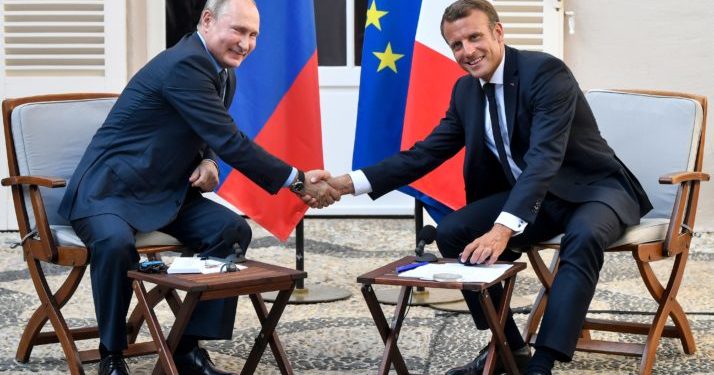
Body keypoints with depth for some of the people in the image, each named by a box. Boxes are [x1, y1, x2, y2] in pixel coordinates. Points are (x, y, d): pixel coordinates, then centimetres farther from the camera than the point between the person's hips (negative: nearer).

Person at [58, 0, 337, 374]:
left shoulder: (223, 74, 7)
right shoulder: (184, 64, -23)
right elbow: (231, 142, -26)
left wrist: (207, 161, -5)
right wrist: (298, 181, -25)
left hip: (164, 193, 9)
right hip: (108, 188, -9)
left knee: (233, 230, -12)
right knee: (116, 241, -37)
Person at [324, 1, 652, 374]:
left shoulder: (546, 71, -22)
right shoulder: (466, 90, 2)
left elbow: (545, 157, -34)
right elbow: (427, 152, 5)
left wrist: (503, 229, -46)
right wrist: (352, 182, -8)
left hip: (592, 187, -7)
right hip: (527, 194, 7)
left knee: (583, 236, -39)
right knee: (451, 231, -11)